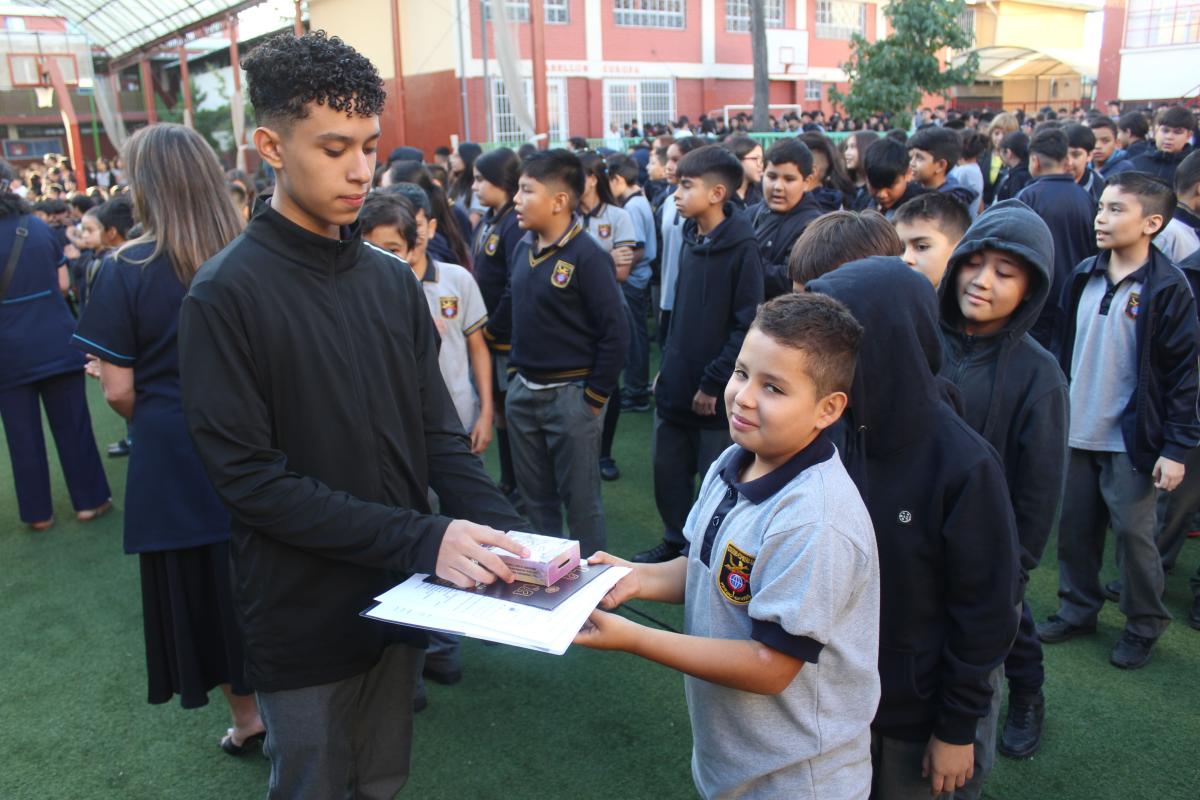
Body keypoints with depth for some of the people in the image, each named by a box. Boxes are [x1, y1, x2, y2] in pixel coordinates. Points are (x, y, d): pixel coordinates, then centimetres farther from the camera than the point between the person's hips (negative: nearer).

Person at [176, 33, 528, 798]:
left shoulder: (393, 279, 2)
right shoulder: (227, 293, -15)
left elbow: (438, 434, 1)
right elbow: (248, 476, -19)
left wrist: (508, 535, -15)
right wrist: (422, 538, -26)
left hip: (398, 594, 5)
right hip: (303, 616, -4)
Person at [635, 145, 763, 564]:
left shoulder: (741, 247, -15)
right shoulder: (691, 239, 8)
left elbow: (746, 326, -17)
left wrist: (713, 384, -16)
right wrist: (667, 366, 13)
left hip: (716, 395, -7)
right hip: (676, 387, 7)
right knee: (667, 471, 16)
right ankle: (676, 541, 36)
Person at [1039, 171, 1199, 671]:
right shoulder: (1084, 276, 4)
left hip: (1131, 440, -5)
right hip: (1077, 431, 5)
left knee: (1133, 533, 5)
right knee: (1075, 527, 13)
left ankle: (1145, 624, 25)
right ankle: (1078, 608, 31)